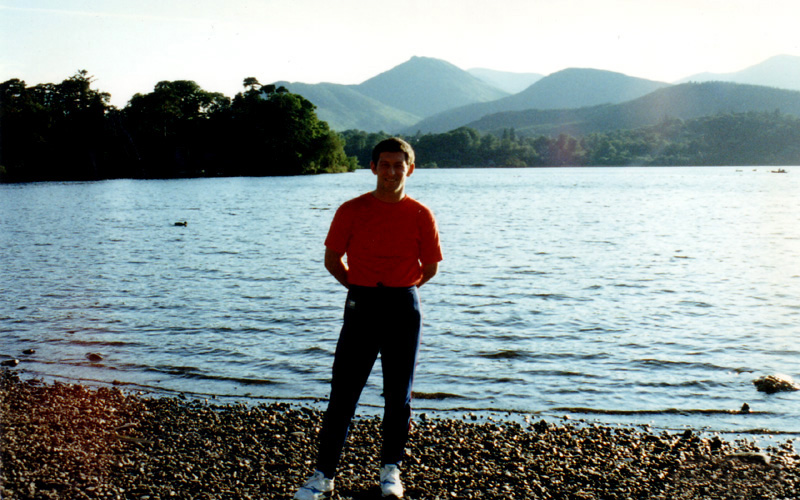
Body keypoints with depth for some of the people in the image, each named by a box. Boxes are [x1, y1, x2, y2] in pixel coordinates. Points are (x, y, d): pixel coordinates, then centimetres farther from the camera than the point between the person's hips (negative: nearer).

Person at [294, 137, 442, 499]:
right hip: (361, 306, 0)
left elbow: (430, 267, 8)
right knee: (342, 393, 0)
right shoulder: (351, 211, 0)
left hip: (404, 308, 0)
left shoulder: (421, 215, 0)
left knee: (398, 395, 8)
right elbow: (332, 260, 8)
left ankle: (391, 470, 24)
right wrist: (362, 288, 11)